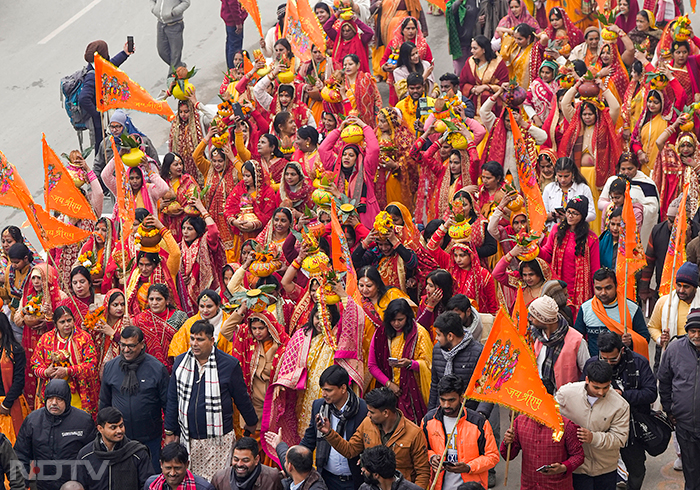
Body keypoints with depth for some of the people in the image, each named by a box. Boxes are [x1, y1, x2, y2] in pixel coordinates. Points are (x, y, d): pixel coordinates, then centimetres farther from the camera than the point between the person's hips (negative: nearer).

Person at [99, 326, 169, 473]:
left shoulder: (157, 368, -7)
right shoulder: (110, 367, 2)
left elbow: (168, 403, 0)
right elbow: (104, 403, 14)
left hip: (150, 439, -2)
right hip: (118, 439, 2)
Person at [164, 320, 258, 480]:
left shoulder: (229, 364, -6)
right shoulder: (180, 362, 4)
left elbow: (241, 398, 6)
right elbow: (173, 399, 12)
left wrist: (251, 423, 18)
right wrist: (170, 432, 14)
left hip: (219, 439, -3)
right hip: (188, 439, 3)